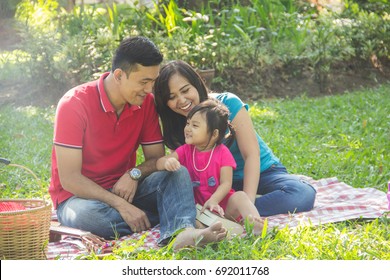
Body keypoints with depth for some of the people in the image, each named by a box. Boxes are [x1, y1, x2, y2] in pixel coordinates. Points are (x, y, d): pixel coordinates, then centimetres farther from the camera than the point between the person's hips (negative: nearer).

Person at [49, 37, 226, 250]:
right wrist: (121, 205, -30)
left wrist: (135, 174, -21)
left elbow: (157, 158, 3)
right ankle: (176, 220, -30)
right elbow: (69, 179, -21)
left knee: (177, 173, -20)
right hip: (81, 196, -4)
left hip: (124, 190, 5)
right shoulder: (75, 103, -18)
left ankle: (182, 233, -49)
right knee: (86, 214, -40)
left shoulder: (146, 102, -2)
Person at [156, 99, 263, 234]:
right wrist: (167, 162, -29)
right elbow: (159, 163, -2)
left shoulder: (222, 153, -2)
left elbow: (226, 184, -10)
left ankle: (257, 225, -51)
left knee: (239, 196, -30)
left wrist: (213, 201, -29)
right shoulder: (185, 150, 8)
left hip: (220, 204, -2)